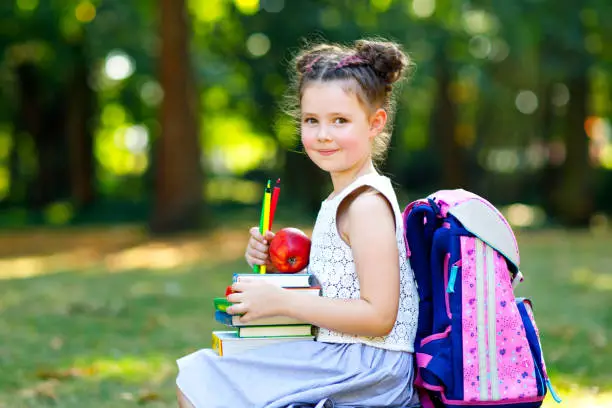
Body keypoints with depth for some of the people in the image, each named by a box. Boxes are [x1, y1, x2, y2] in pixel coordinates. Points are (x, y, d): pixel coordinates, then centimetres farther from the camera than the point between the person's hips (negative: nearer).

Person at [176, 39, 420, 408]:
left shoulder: (366, 205, -17)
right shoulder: (346, 198, 13)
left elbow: (379, 316, -22)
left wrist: (281, 301, -19)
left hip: (367, 370, -10)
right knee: (196, 378, 18)